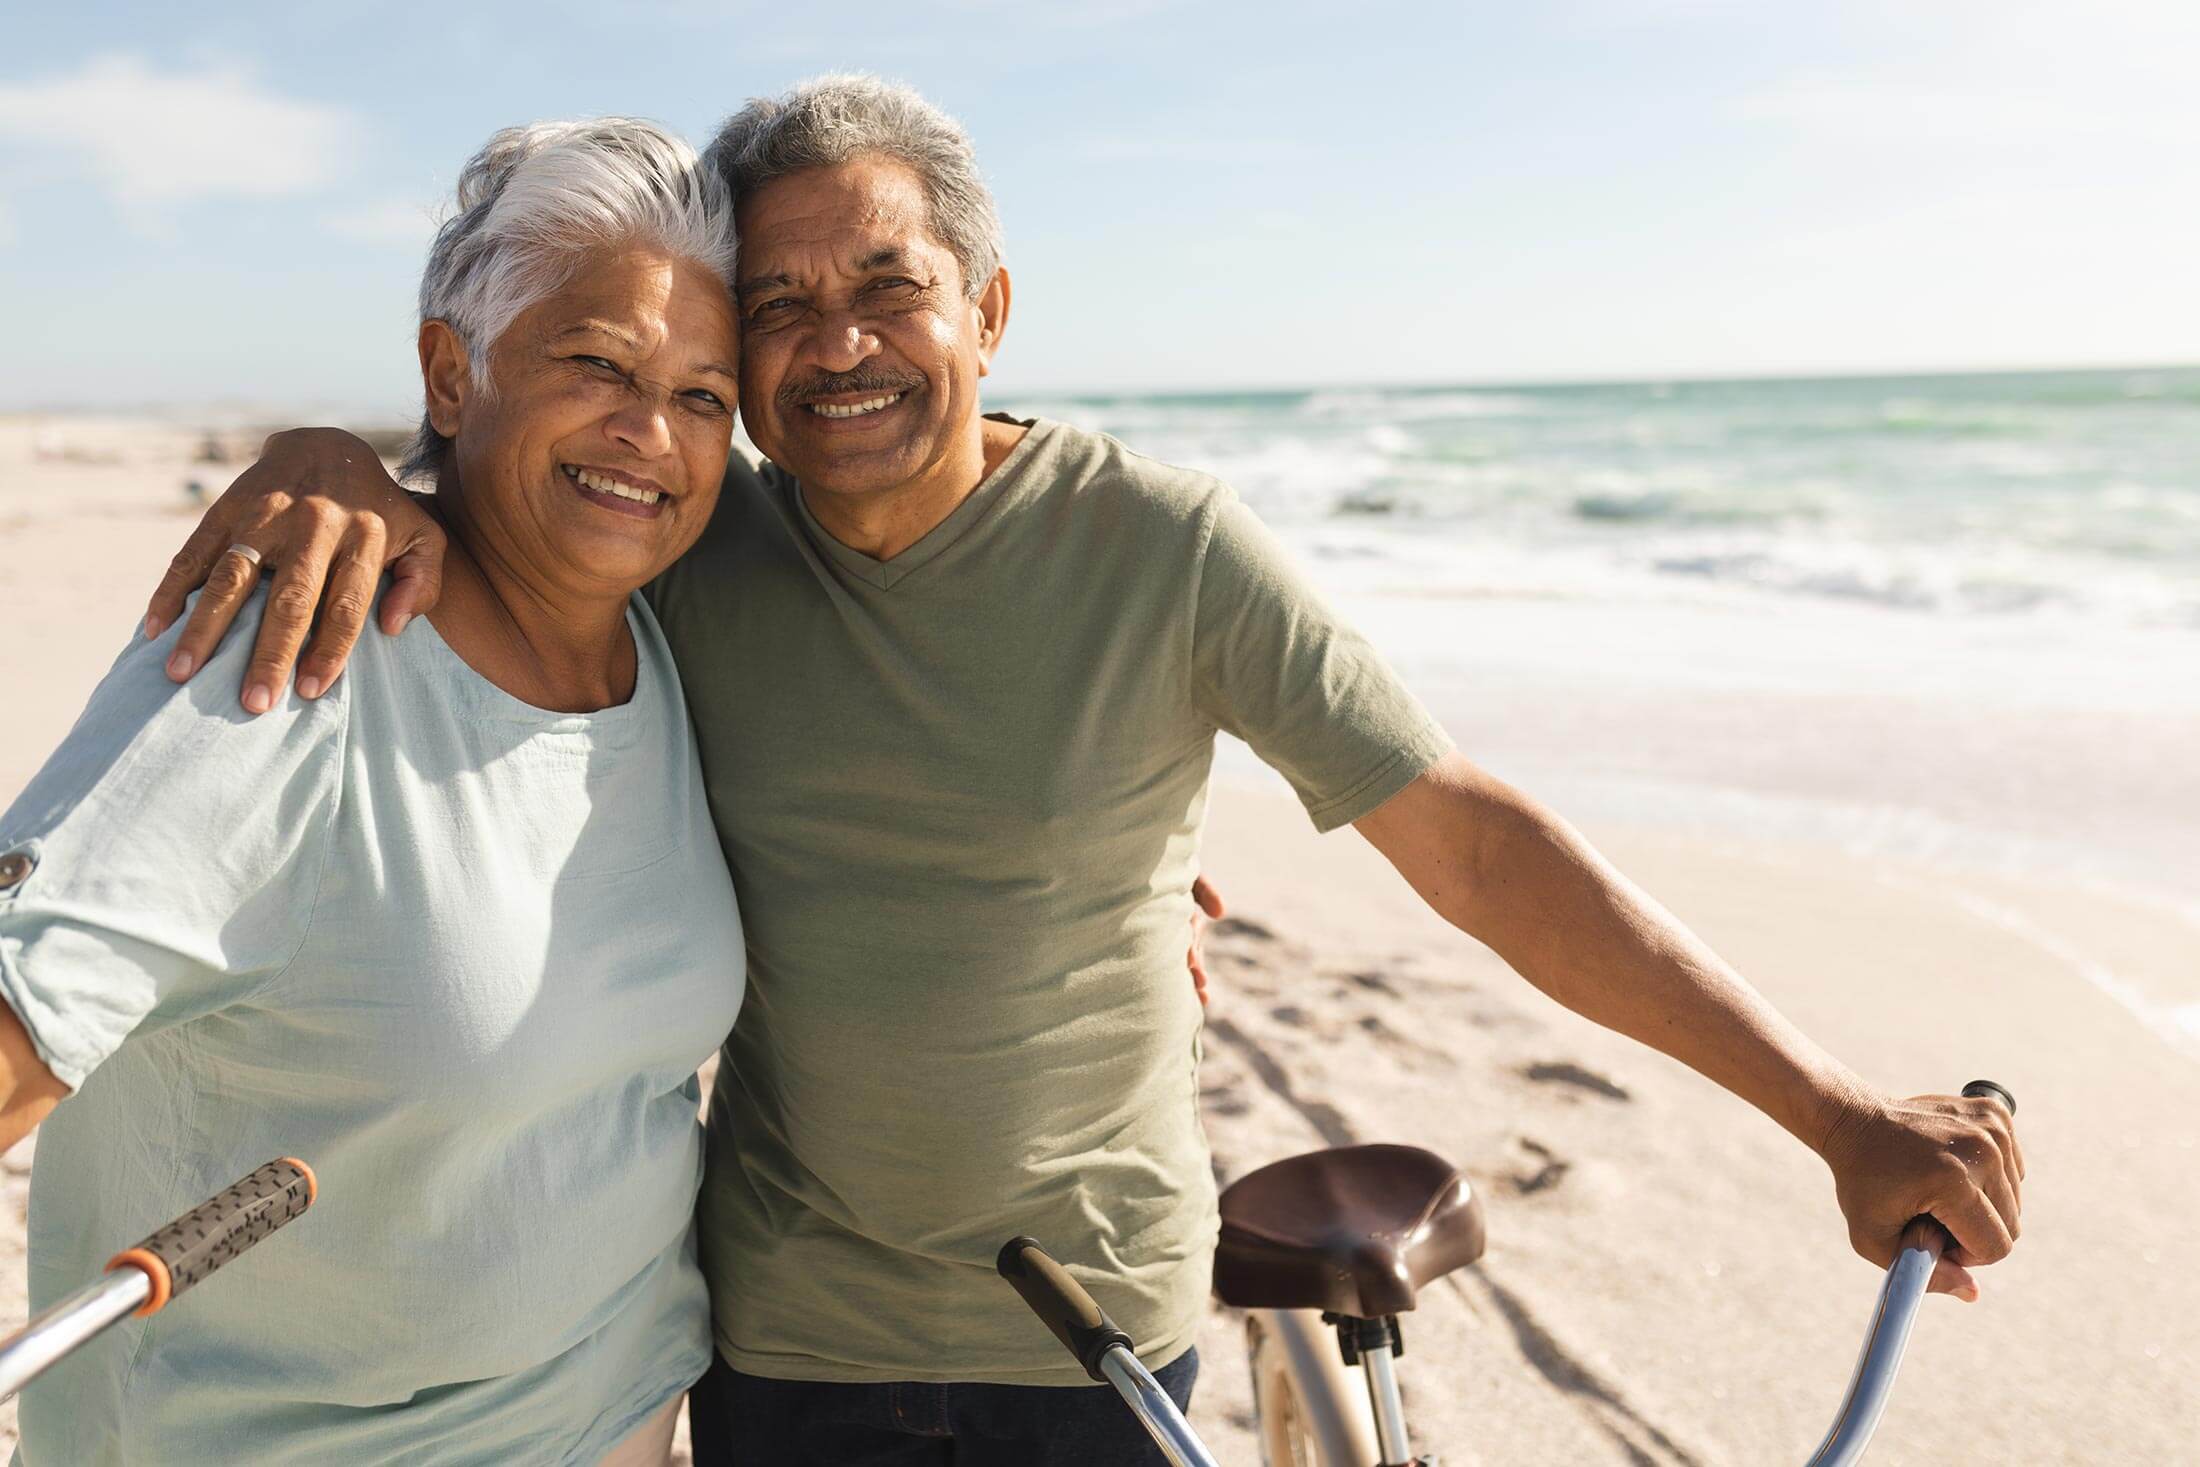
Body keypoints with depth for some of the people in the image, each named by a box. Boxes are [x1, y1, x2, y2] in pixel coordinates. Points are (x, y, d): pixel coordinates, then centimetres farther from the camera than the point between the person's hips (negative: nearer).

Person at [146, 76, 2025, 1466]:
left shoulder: (1164, 547, -15)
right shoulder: (695, 551, -7)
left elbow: (1472, 837, -14)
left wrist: (1838, 1107, -16)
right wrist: (337, 469, -24)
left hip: (1099, 1312, -2)